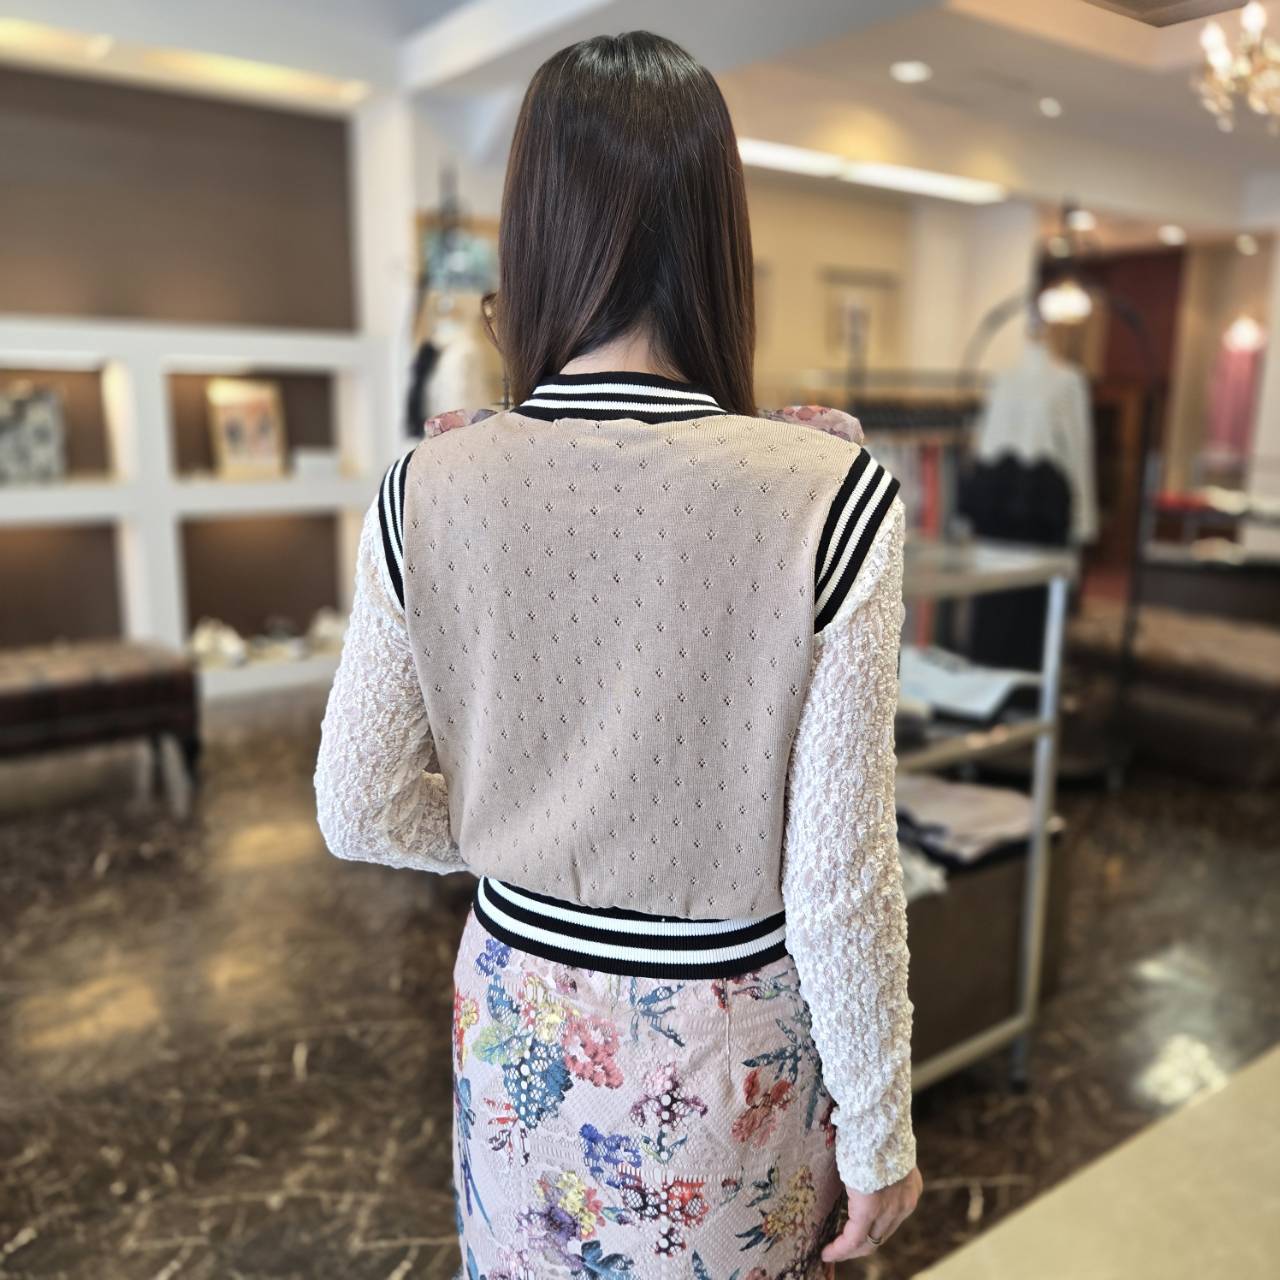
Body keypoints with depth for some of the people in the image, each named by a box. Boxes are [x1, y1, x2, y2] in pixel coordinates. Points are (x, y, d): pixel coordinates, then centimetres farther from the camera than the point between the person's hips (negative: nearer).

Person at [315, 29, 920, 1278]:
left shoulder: (430, 488, -15)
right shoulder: (828, 492, -23)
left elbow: (363, 814, -6)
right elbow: (840, 878, -18)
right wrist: (879, 1128, -2)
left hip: (525, 1019, 2)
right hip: (729, 1037, -1)